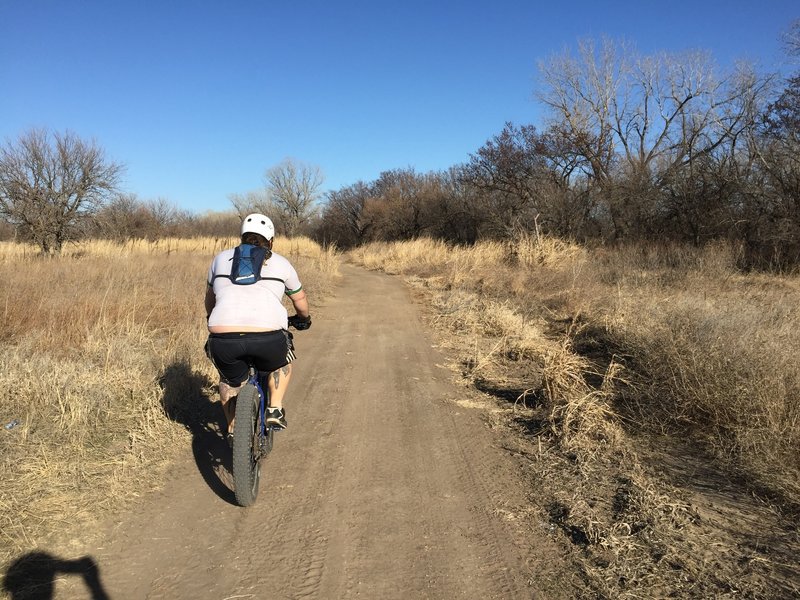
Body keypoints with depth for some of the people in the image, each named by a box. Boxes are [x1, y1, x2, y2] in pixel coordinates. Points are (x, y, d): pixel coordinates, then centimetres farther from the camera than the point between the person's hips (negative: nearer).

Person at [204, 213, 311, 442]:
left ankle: (232, 430, 35)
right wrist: (304, 318, 53)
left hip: (223, 337, 2)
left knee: (230, 380, 30)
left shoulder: (222, 258, 22)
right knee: (281, 361, 32)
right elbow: (300, 299, 32)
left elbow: (209, 298, 36)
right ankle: (275, 409, 24)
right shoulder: (280, 263, 18)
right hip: (267, 336, -1)